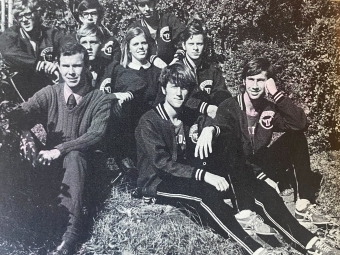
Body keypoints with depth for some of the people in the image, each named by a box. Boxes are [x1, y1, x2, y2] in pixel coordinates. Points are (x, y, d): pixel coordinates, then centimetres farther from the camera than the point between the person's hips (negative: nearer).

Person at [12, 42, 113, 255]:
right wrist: (25, 134, -38)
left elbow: (96, 135, -20)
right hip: (53, 161, 3)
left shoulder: (101, 100, -6)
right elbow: (22, 115, -14)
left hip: (84, 161, -2)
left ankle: (72, 231, -40)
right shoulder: (49, 93, 2)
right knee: (29, 158, -28)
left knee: (73, 156, -36)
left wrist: (60, 150, -33)